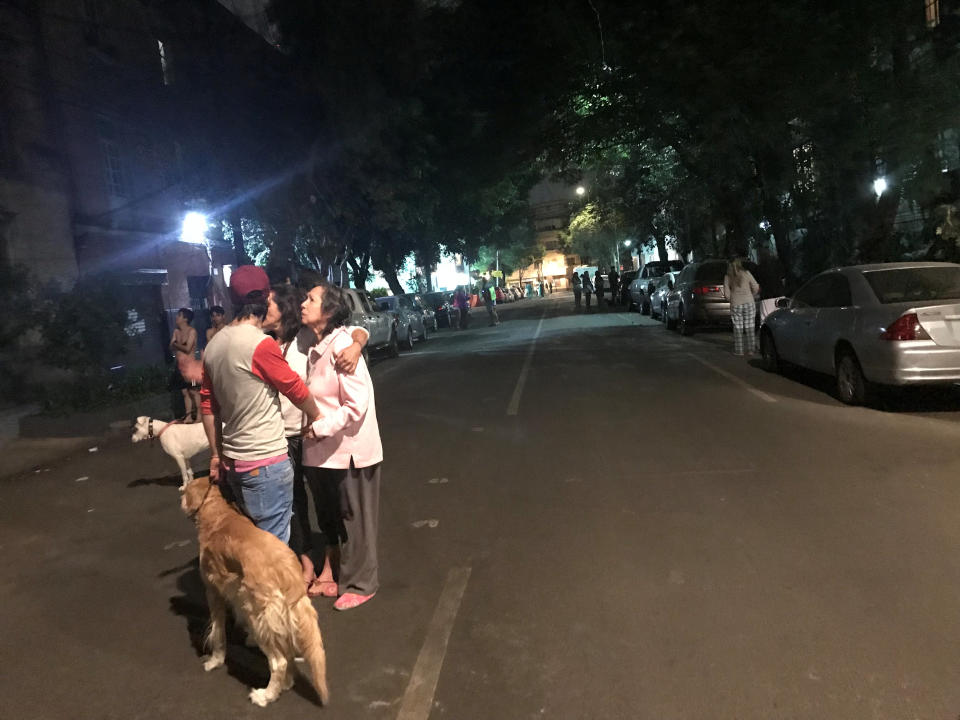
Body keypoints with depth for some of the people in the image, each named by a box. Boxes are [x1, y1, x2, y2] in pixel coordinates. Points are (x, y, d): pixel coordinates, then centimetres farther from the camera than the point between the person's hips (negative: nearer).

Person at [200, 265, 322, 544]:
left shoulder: (214, 344, 5)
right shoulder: (261, 344, -18)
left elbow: (208, 406, 10)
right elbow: (295, 389, -7)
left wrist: (216, 455, 18)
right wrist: (316, 416, 12)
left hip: (233, 461, 8)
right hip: (266, 463, -8)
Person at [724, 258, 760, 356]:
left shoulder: (728, 277, 1)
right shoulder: (746, 273, -2)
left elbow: (726, 293, 1)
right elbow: (756, 287, -1)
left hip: (735, 305, 0)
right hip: (749, 303, 0)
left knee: (738, 328, 6)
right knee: (749, 327, 7)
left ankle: (739, 350, 6)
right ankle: (750, 349, 9)